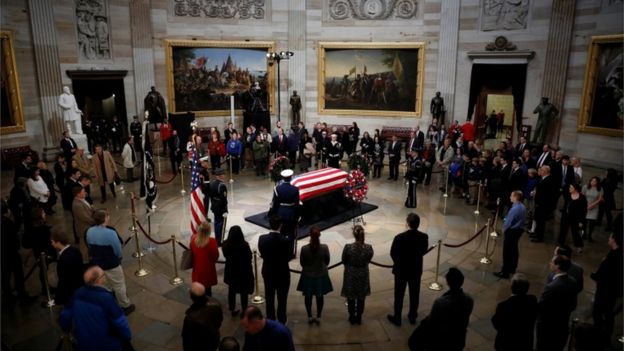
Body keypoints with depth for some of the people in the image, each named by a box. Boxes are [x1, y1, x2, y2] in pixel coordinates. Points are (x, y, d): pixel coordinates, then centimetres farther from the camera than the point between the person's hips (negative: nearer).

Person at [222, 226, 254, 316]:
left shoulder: (226, 245, -15)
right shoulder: (244, 246, -27)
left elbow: (226, 256, 0)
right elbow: (249, 258, -16)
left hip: (230, 271, 4)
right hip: (243, 271, -4)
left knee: (231, 291, 20)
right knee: (243, 292, 14)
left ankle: (232, 310, 32)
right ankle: (244, 311, 24)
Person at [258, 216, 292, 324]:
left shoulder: (262, 238, -16)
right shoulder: (285, 241, -24)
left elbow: (262, 254, -2)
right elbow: (289, 256, -11)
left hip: (268, 272, 3)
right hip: (282, 273, -3)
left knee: (269, 298, 18)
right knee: (282, 299, 12)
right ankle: (281, 322, 22)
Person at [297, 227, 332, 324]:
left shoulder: (304, 248, -20)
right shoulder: (325, 247, -19)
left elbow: (302, 263, -7)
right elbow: (327, 261, -5)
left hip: (308, 275, 0)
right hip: (321, 275, 0)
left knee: (308, 296, 18)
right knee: (320, 296, 17)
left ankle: (310, 317, 27)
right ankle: (318, 317, 27)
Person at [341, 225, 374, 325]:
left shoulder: (348, 247, -25)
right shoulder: (368, 248, -20)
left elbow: (344, 261, -8)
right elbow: (368, 260, -2)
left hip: (350, 275, -1)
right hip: (363, 275, 1)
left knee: (351, 297, 19)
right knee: (361, 297, 21)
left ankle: (352, 317, 34)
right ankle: (359, 318, 35)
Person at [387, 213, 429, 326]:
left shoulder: (399, 238, -26)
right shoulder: (424, 237, -16)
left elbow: (393, 254, -12)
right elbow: (423, 251, 1)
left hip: (401, 270, -3)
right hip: (416, 270, 3)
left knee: (399, 295, 14)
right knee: (414, 294, 20)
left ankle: (397, 318, 28)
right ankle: (412, 316, 37)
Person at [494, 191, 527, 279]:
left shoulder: (515, 208, -26)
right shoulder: (523, 207, 4)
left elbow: (508, 221, -20)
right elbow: (521, 220, 11)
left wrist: (504, 229, -1)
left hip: (511, 231, -10)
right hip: (519, 230, 10)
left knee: (507, 252, -3)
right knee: (514, 249, 22)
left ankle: (505, 272, 2)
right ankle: (512, 268, 36)